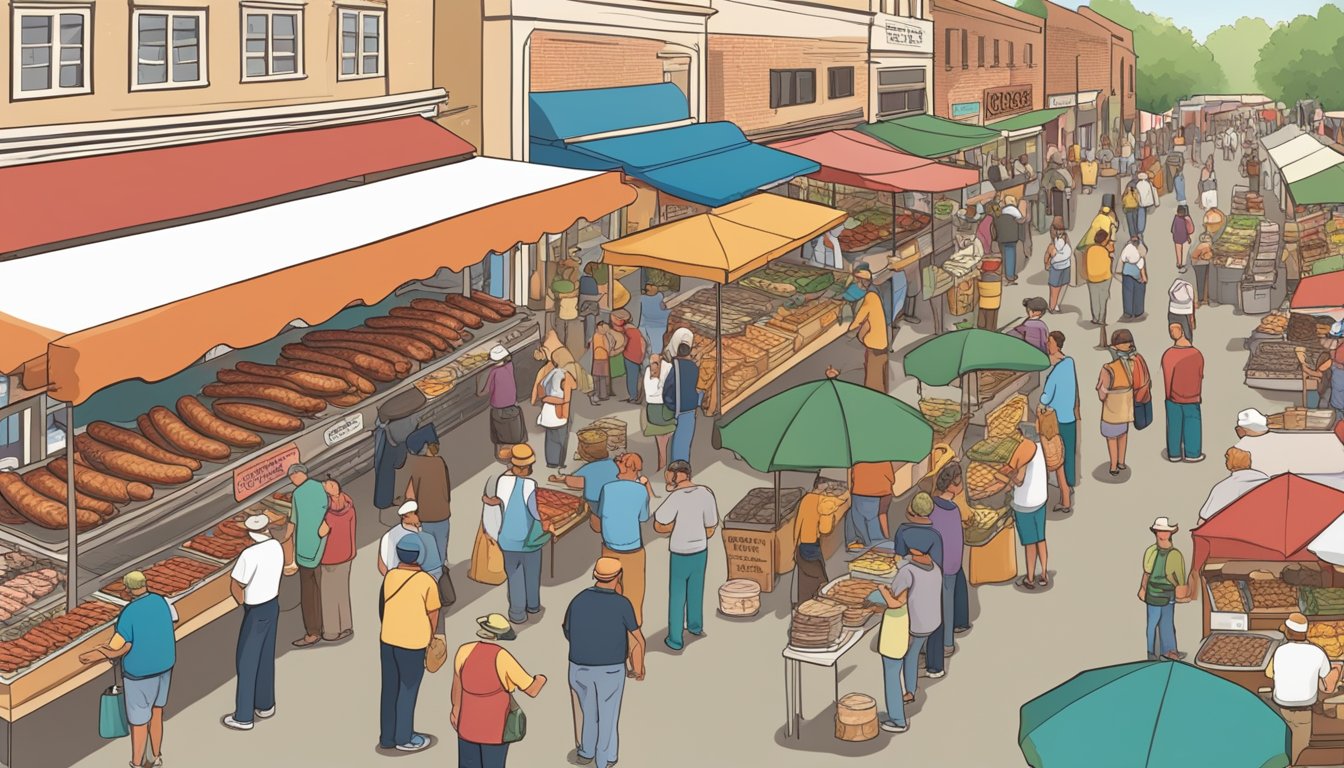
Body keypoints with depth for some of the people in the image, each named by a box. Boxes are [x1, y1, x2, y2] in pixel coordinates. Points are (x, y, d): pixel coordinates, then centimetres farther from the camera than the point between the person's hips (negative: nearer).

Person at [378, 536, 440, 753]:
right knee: (407, 691, 10)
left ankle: (387, 737, 25)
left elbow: (382, 607, 3)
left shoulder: (389, 576, -6)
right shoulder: (427, 582, -18)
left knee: (389, 689, 15)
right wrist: (430, 636, 11)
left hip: (387, 640, 5)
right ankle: (403, 738, 21)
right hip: (412, 643, -5)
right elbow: (433, 613, -8)